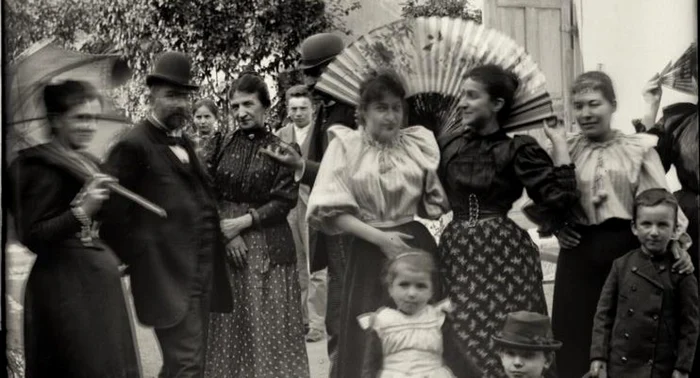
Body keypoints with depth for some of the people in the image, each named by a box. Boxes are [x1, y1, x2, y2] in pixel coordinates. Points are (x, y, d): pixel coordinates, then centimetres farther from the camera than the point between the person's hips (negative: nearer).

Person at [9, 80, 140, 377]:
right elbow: (32, 237, -19)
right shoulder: (43, 167, -12)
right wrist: (81, 211, -27)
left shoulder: (89, 164, 13)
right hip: (66, 285, -8)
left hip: (98, 280, 8)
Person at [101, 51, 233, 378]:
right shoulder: (134, 146, -11)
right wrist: (135, 261, -9)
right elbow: (113, 211, -12)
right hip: (168, 276, -9)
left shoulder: (184, 142, 16)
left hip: (202, 274, 9)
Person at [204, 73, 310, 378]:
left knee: (270, 324, 0)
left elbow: (284, 201, -7)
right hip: (226, 243, 2)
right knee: (229, 325, 7)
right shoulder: (222, 146, 5)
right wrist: (226, 232, -10)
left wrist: (242, 222, -14)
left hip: (268, 246, -2)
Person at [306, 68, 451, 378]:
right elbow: (333, 212, -6)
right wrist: (380, 238, -14)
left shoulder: (419, 143, 6)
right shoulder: (346, 145, -1)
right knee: (369, 343, 4)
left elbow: (441, 199, 6)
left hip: (416, 245, 2)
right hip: (369, 252, -2)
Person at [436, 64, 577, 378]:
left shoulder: (519, 149, -6)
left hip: (505, 254, -4)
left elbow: (559, 200, -14)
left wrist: (559, 142, -13)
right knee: (458, 341, 5)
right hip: (456, 252, 4)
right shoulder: (448, 145, 8)